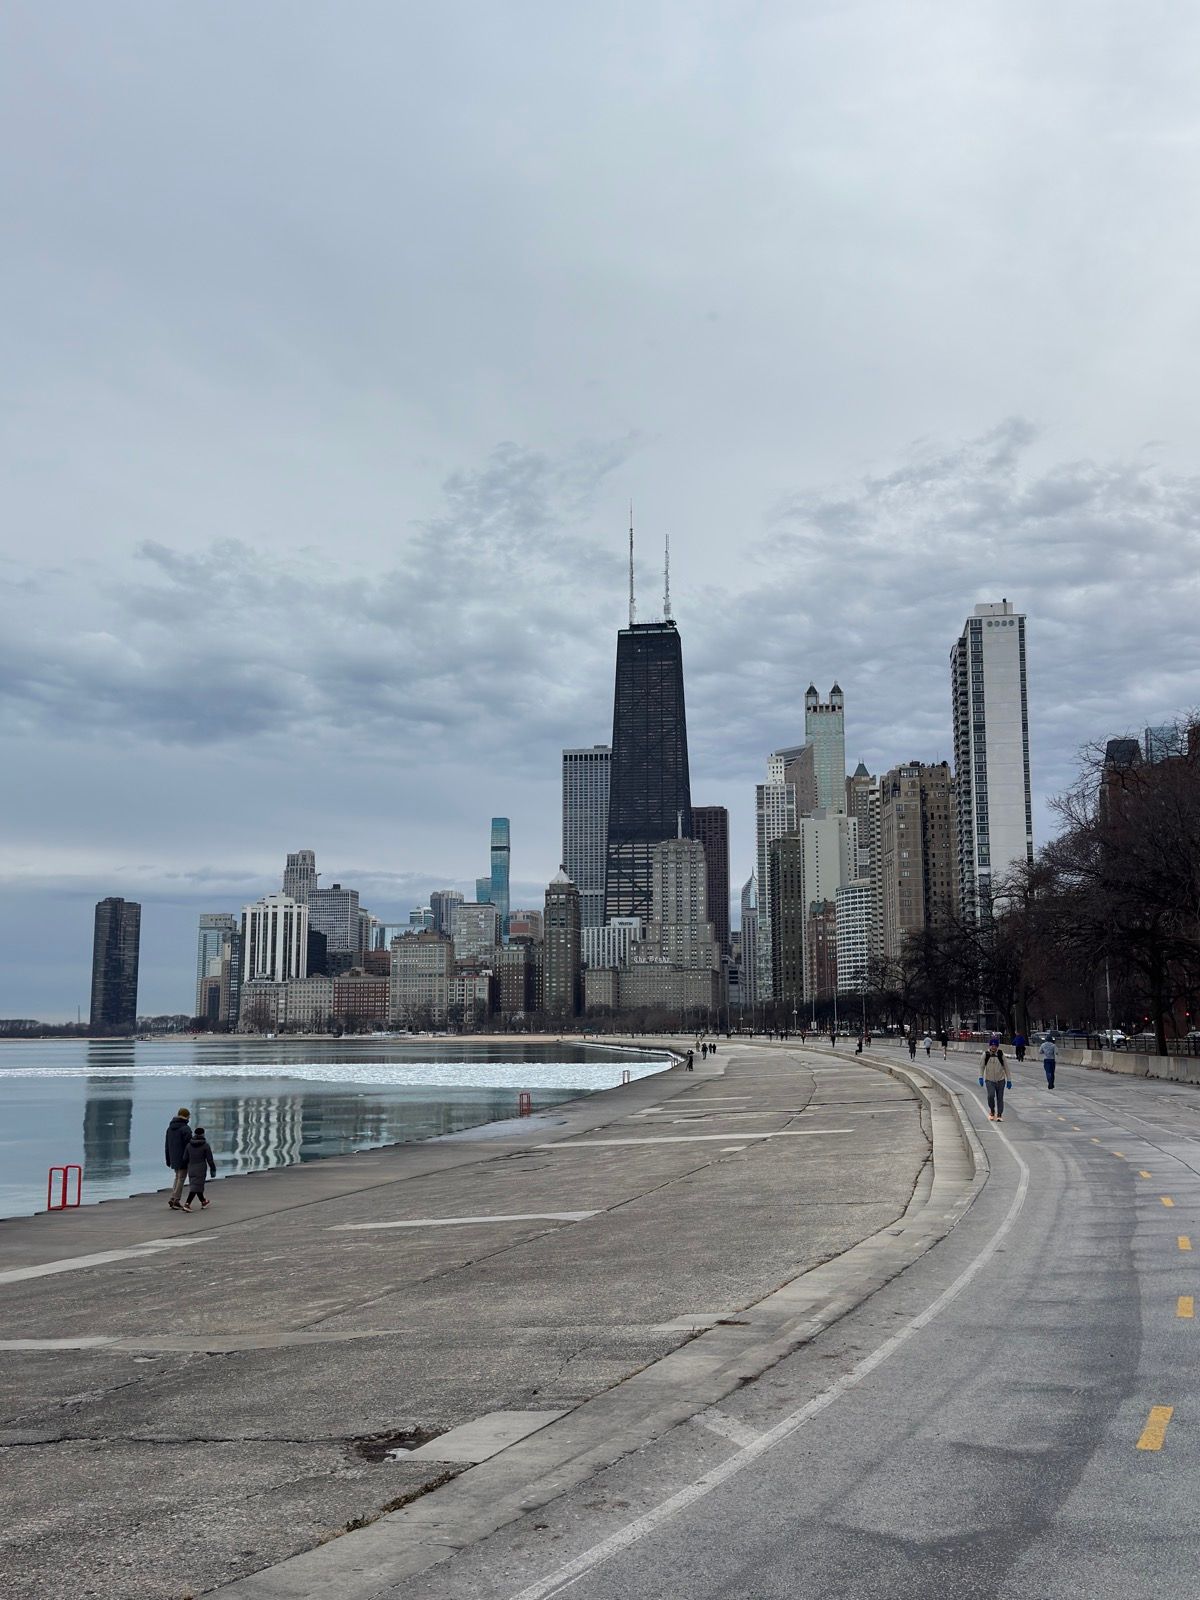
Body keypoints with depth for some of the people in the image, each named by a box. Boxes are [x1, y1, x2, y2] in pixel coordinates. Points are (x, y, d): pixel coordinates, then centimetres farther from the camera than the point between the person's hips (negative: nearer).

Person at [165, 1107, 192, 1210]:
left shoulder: (170, 1127, 10)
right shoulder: (185, 1129, -15)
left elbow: (167, 1145, 15)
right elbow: (188, 1145, -17)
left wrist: (168, 1159, 21)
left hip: (173, 1158, 7)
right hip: (183, 1159, -7)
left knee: (177, 1177, 18)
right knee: (181, 1179, 0)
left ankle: (173, 1199, 8)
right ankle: (176, 1200, -2)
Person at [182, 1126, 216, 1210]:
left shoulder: (189, 1145, 3)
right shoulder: (205, 1145, -9)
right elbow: (210, 1159, -7)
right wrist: (213, 1169, 3)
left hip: (191, 1169, 6)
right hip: (201, 1169, -5)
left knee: (198, 1185, 18)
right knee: (196, 1186, -6)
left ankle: (203, 1202, 31)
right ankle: (187, 1204, -18)